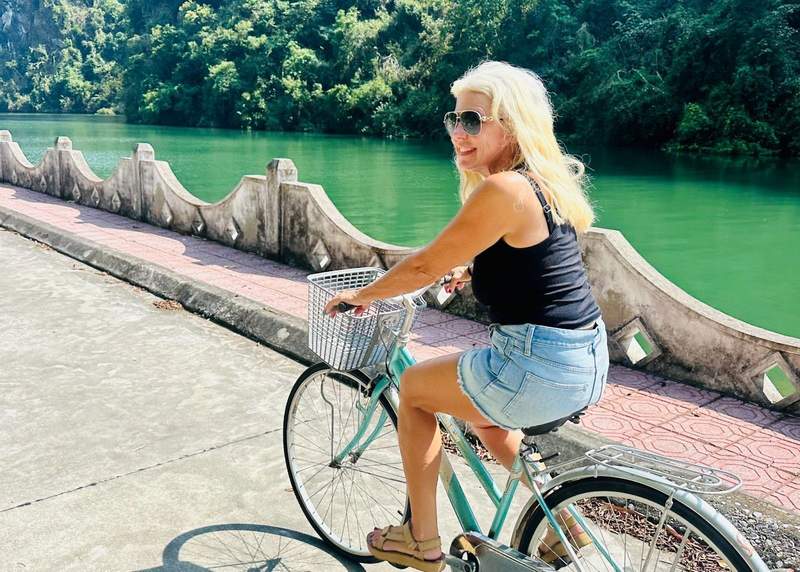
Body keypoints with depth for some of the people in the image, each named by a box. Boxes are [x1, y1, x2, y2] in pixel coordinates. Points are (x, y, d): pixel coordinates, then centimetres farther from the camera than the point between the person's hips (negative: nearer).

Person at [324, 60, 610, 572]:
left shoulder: (503, 189, -19)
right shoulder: (546, 180, 10)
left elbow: (426, 266, -11)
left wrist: (362, 295, 4)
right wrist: (471, 268, 34)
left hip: (542, 367, -9)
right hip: (588, 359, 9)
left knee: (414, 387, 12)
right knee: (483, 414, 34)